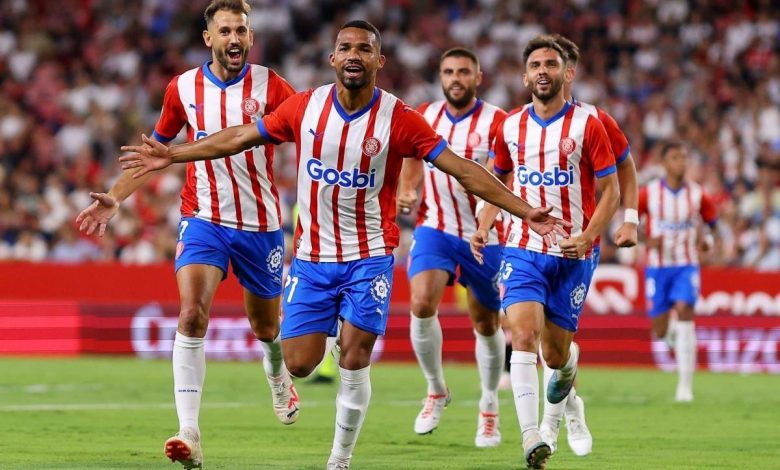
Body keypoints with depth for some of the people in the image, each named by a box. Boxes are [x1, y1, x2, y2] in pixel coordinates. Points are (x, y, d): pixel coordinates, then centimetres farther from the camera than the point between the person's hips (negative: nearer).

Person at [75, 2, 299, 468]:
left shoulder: (269, 86, -7)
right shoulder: (184, 89, 0)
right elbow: (157, 149, 14)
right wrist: (115, 197, 8)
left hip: (260, 224, 0)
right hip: (202, 219, 0)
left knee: (266, 327, 14)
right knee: (192, 312, -22)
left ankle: (278, 375, 53)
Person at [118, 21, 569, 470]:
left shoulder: (399, 119, -11)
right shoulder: (304, 107, -4)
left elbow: (464, 170, -11)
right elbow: (239, 138, 7)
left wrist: (525, 211, -16)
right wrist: (172, 156, 7)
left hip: (369, 258, -2)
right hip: (311, 256, 2)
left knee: (354, 361, -11)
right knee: (299, 364, -2)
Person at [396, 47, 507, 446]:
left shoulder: (497, 123, -11)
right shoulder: (424, 117, 1)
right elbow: (412, 159, 17)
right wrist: (406, 192, -2)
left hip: (484, 236, -2)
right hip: (435, 229, 2)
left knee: (486, 324, 8)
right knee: (421, 302, -22)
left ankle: (489, 409, 29)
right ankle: (436, 390, 0)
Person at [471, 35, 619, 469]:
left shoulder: (587, 125, -4)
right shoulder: (511, 128, 6)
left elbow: (610, 191, -3)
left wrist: (588, 238, -18)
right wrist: (483, 228, 3)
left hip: (572, 254, -2)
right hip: (523, 249, 2)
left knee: (555, 353, 4)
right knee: (523, 335, -19)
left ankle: (568, 364, 45)